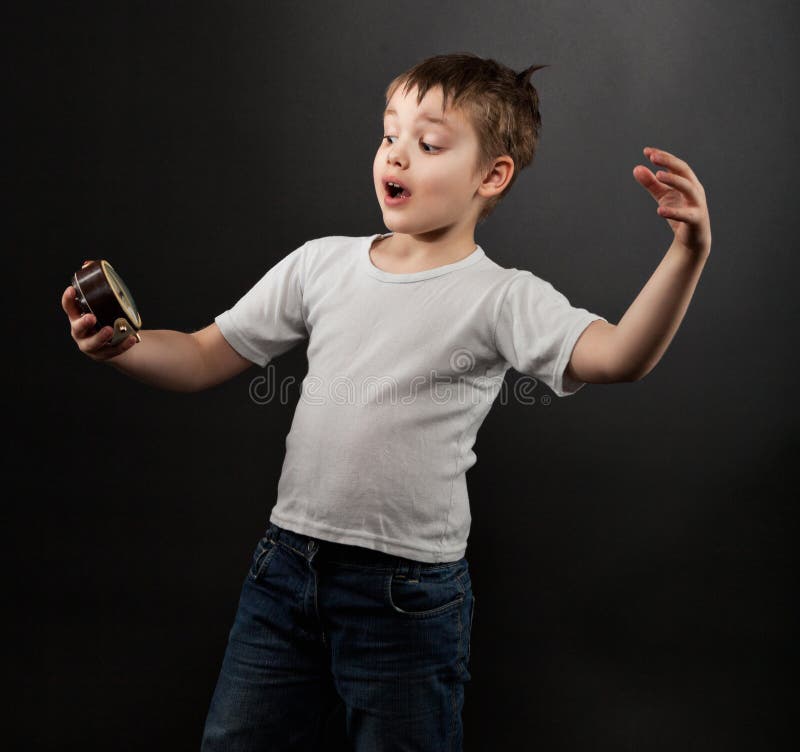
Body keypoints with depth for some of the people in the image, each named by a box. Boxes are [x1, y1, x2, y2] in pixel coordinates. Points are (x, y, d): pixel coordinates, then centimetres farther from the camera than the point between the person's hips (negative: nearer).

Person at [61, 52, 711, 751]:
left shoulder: (502, 298, -10)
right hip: (285, 567, 4)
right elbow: (202, 359, 5)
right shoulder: (322, 262, 2)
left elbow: (618, 357, -26)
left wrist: (687, 256, -40)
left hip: (410, 598, -4)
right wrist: (121, 347, -13)